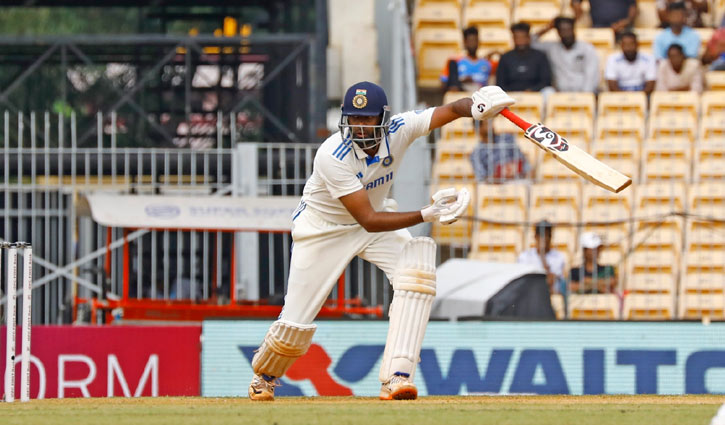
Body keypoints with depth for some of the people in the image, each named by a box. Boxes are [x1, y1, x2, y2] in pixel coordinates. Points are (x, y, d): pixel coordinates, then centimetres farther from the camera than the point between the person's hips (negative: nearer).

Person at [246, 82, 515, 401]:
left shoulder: (398, 129, -23)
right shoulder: (332, 156, -35)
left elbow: (450, 111, -34)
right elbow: (368, 221, -37)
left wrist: (476, 106, -58)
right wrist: (427, 215, -47)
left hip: (376, 213, 4)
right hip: (323, 228, -4)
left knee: (417, 268, -25)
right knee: (296, 326, -2)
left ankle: (396, 379, -26)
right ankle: (265, 375, 35)